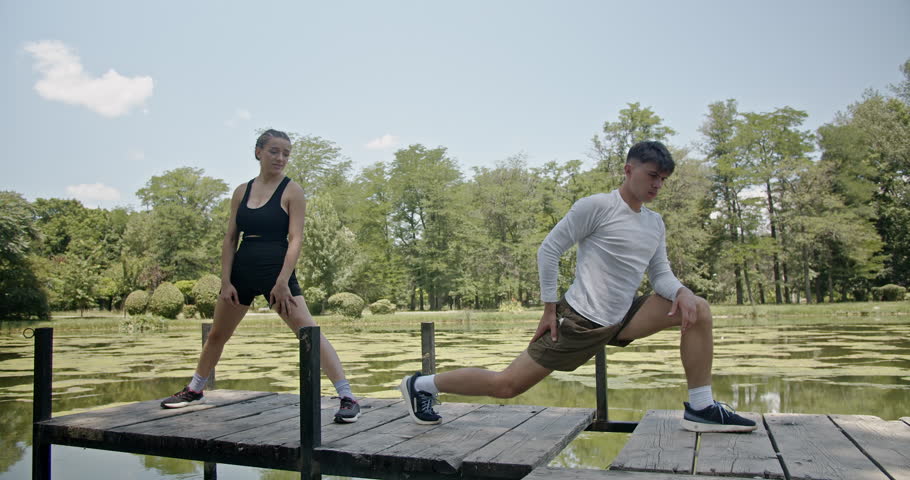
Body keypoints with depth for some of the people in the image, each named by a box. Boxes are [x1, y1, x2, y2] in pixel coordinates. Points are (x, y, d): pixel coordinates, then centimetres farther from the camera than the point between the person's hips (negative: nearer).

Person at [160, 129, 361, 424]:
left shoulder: (291, 191, -4)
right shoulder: (241, 192, 8)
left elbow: (296, 239, -12)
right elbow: (230, 238, 8)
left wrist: (282, 282, -20)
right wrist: (225, 281, 0)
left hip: (277, 270, -5)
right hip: (242, 270, 5)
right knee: (217, 335, 19)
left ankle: (347, 398, -15)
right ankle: (194, 391, 42)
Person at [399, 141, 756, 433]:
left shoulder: (655, 224, 11)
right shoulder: (596, 206, -12)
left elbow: (660, 274, 11)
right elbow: (548, 250, -11)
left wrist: (681, 292, -12)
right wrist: (549, 309, -11)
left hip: (620, 319, 8)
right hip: (581, 321, -7)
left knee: (698, 310, 0)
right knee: (506, 385, -7)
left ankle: (701, 409, 5)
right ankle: (422, 385, 12)